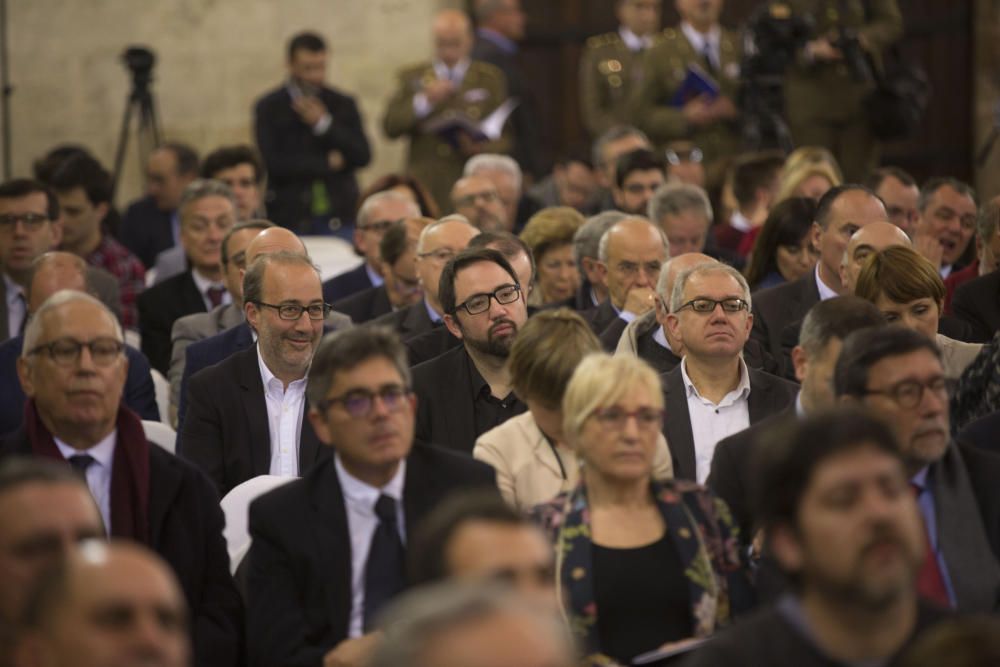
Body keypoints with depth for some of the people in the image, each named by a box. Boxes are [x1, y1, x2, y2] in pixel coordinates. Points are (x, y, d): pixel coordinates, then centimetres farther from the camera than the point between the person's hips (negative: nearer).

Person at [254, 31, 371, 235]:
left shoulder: (343, 104, 10)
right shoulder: (269, 107, 2)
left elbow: (363, 156, 0)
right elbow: (272, 163, -10)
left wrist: (323, 124, -10)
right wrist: (328, 163, -5)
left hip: (338, 219, 2)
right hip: (290, 219, -2)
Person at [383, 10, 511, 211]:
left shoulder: (490, 78, 10)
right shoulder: (412, 77, 13)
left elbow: (503, 138, 7)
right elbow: (390, 127, 3)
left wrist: (482, 147, -14)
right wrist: (425, 100, -9)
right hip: (425, 187, 1)